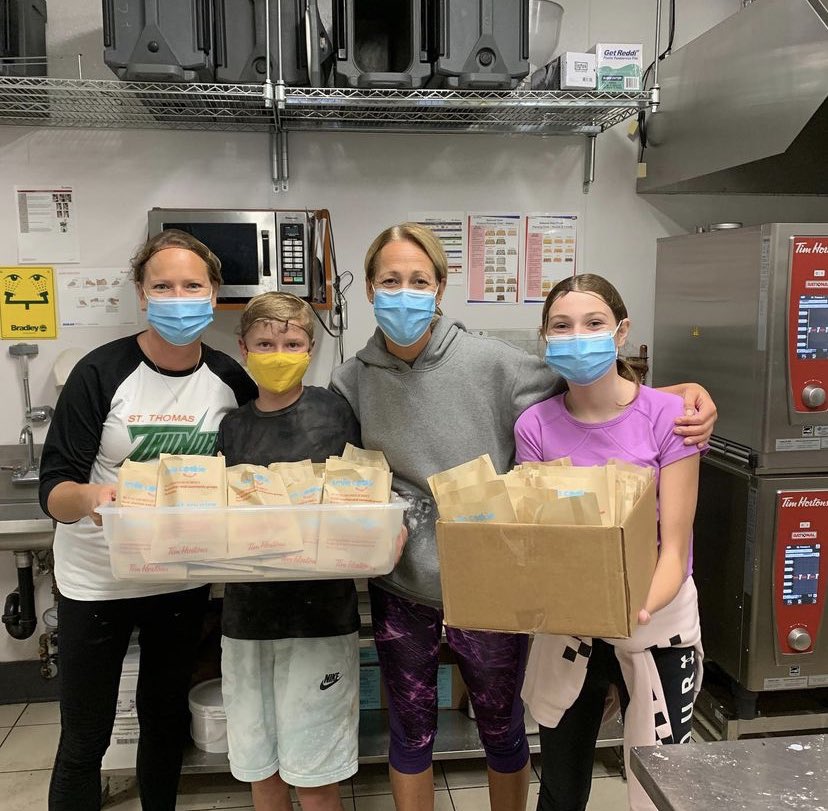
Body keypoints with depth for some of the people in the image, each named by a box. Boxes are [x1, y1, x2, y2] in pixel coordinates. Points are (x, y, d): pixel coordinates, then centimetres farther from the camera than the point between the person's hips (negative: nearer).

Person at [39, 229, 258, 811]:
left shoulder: (232, 381, -7)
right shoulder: (101, 373, -15)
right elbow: (53, 489, -17)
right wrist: (89, 497, -38)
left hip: (184, 578, 3)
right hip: (97, 581, -2)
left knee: (166, 718, 21)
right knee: (84, 741, 9)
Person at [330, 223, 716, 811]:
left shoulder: (489, 363, -14)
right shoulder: (351, 382, -5)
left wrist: (683, 393, -21)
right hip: (399, 586, 2)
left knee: (501, 725, 20)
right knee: (409, 728, 19)